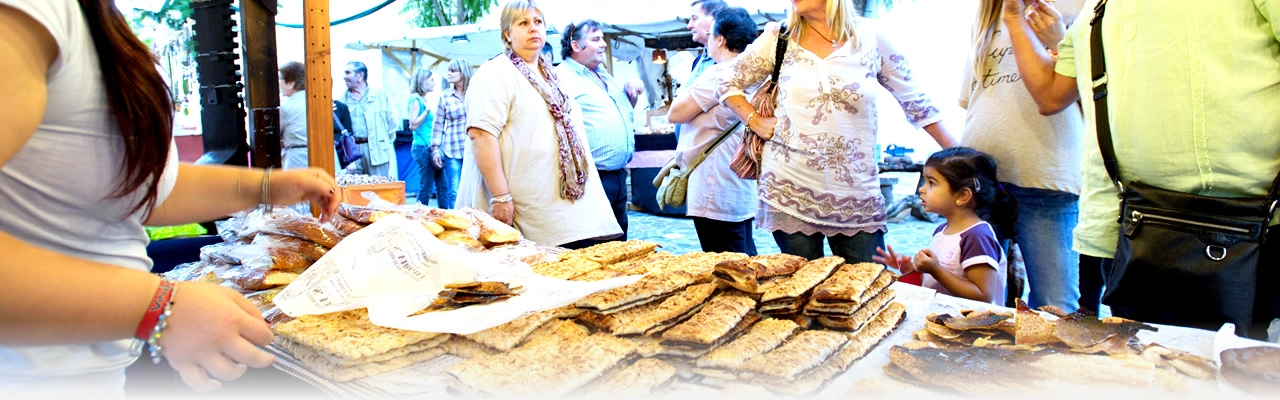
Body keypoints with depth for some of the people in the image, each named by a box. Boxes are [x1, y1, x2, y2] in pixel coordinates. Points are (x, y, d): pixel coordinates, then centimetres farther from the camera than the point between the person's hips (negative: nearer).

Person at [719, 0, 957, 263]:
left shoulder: (870, 37, 3)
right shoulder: (778, 39, 4)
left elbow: (914, 100, 8)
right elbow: (729, 84, 14)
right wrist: (755, 121, -1)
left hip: (857, 198, 1)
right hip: (790, 194, 0)